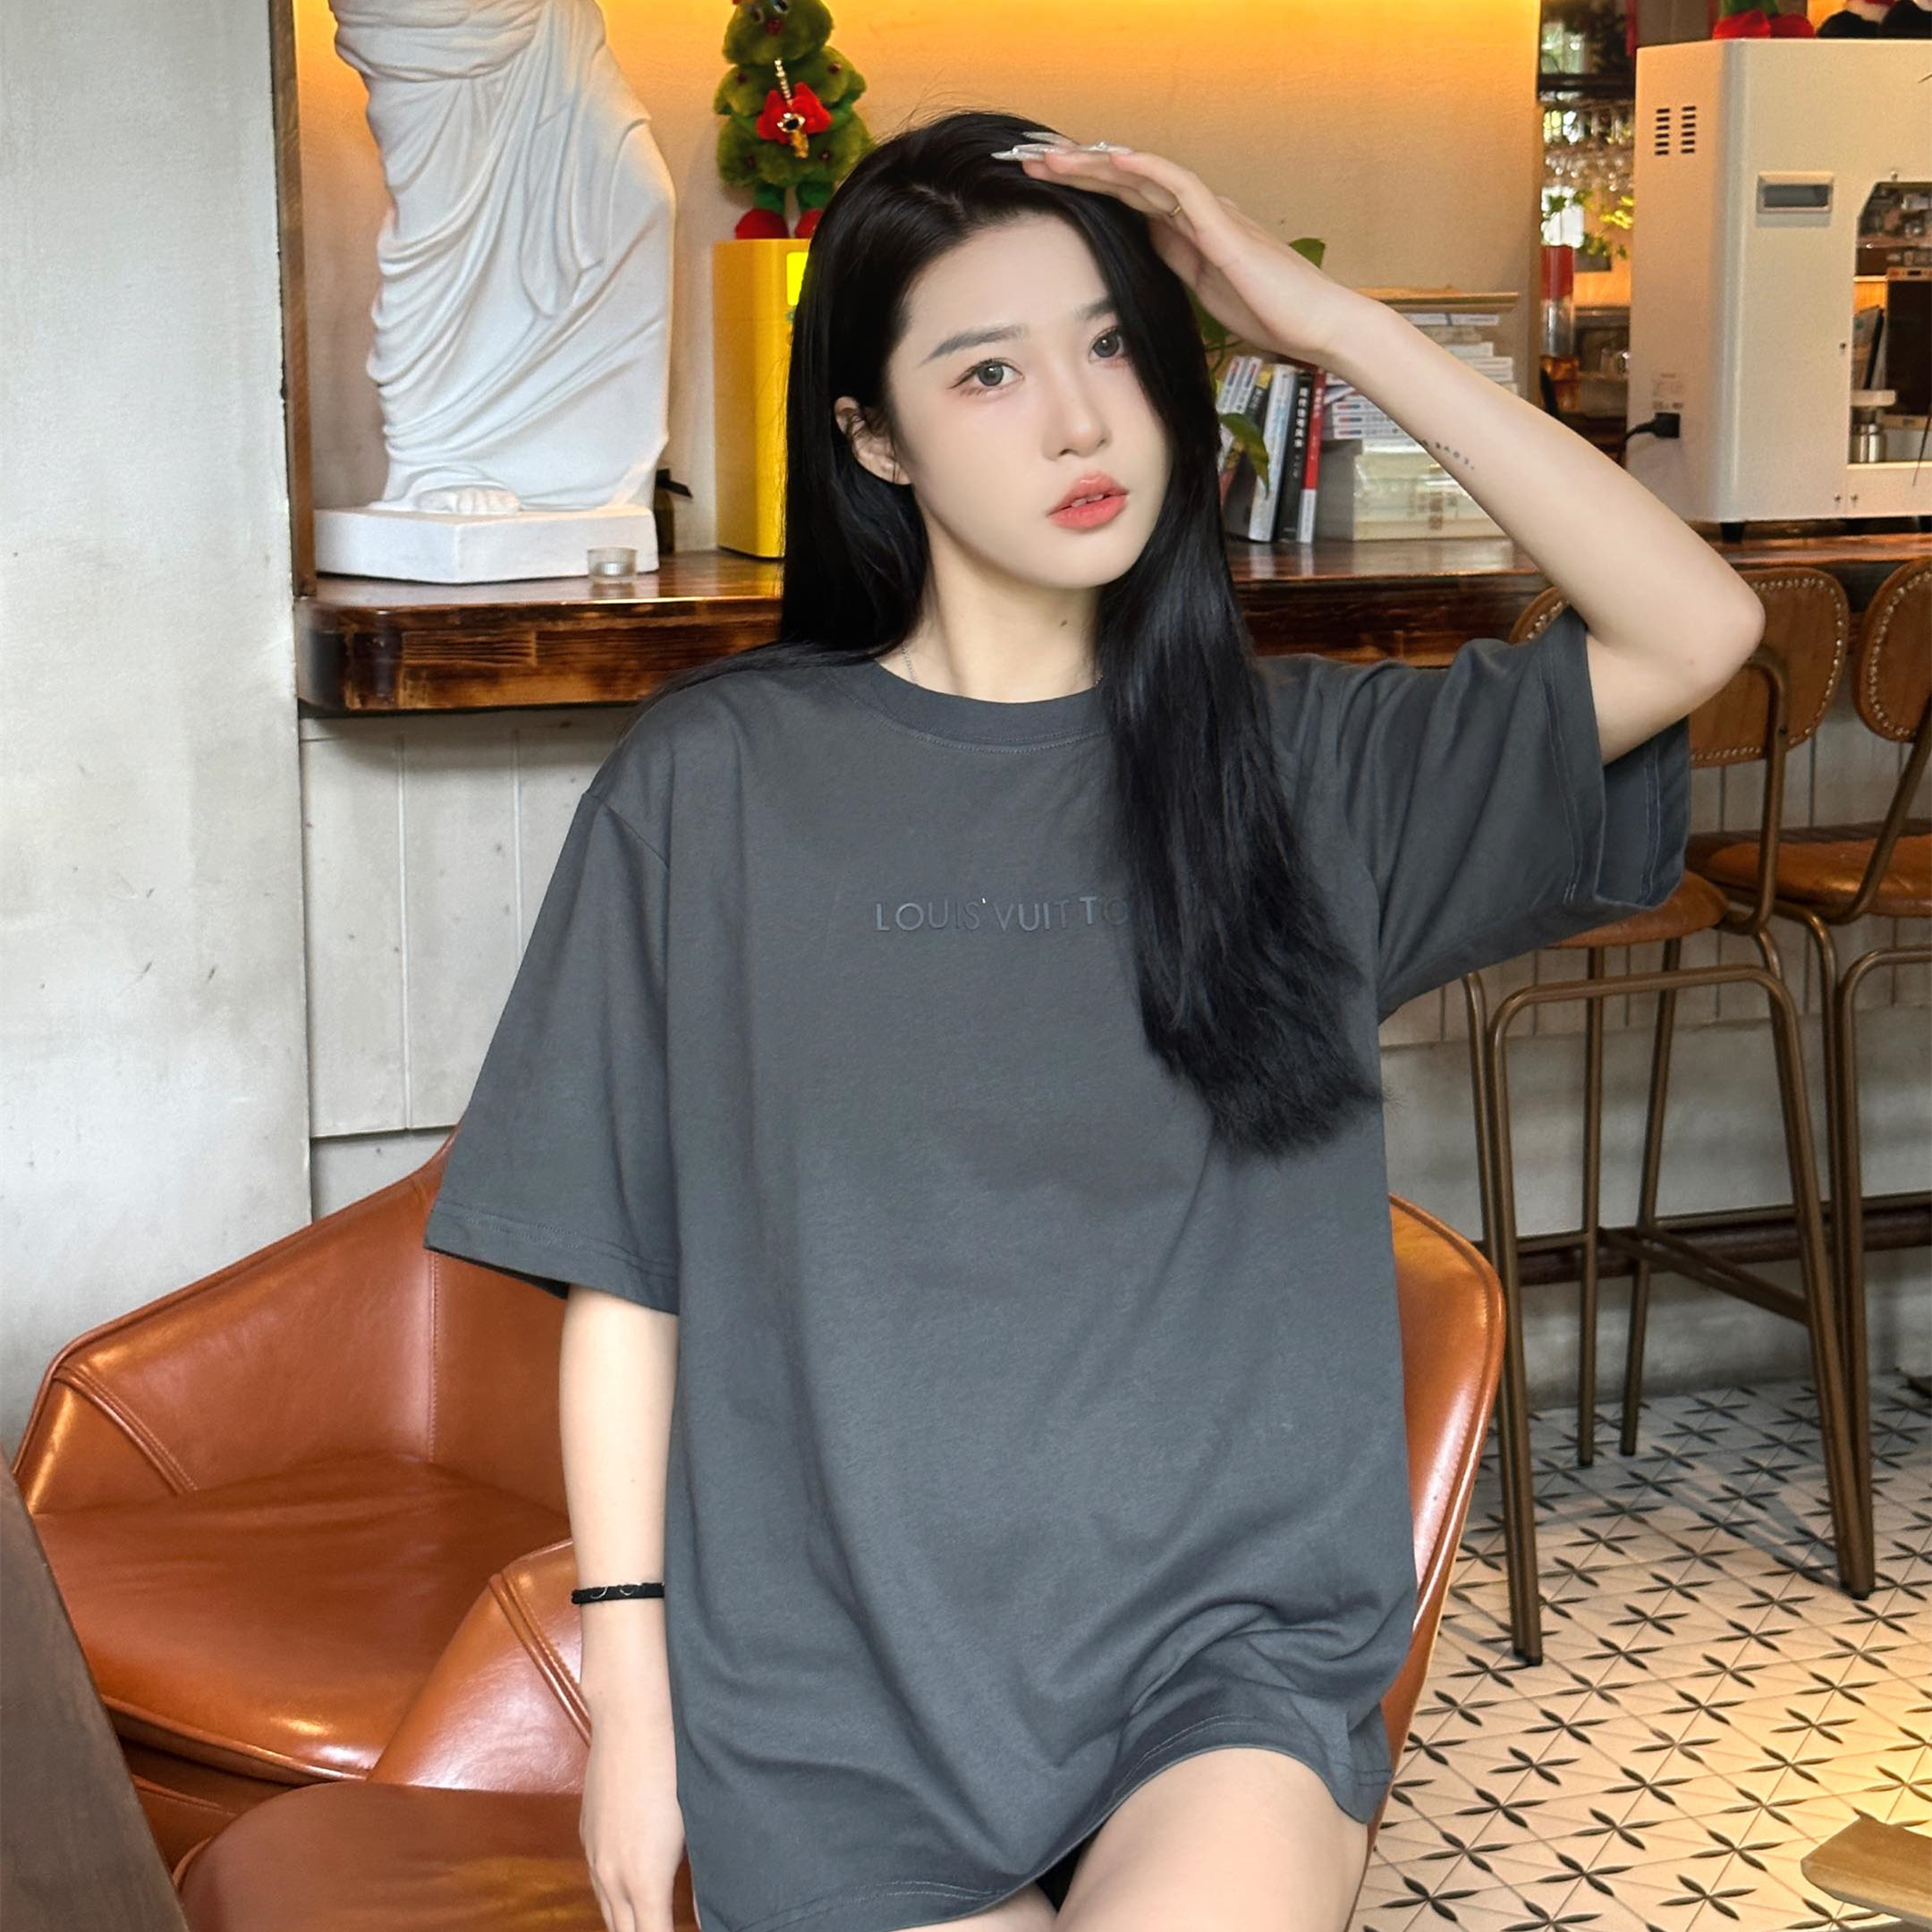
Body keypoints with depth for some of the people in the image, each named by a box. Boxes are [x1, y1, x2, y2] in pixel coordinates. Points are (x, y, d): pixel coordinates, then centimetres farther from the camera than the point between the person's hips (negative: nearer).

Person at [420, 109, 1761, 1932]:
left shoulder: (1298, 757, 4)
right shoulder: (716, 783, -1)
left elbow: (1695, 629, -8)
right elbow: (621, 1271, 1)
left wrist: (1328, 318, -8)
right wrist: (627, 1698, -1)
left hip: (1229, 1638, 0)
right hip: (841, 1681, 0)